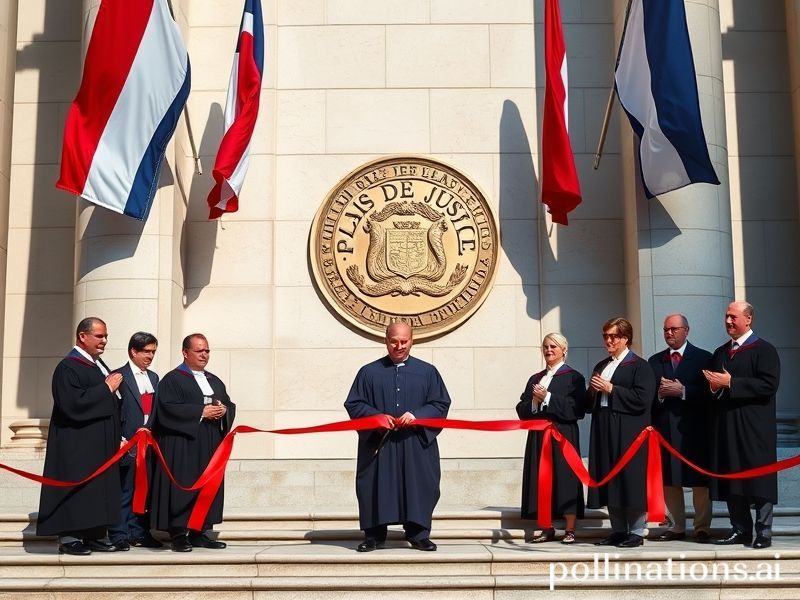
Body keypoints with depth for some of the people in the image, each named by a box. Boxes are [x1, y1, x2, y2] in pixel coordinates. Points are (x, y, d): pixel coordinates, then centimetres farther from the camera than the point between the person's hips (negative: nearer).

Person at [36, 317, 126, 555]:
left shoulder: (98, 365, 15)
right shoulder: (67, 368, -12)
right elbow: (73, 404, -24)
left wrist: (116, 436, 11)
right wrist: (106, 388, -17)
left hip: (101, 443, 9)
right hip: (78, 444, -9)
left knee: (99, 489, 10)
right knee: (77, 488, -4)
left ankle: (93, 536, 16)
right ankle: (69, 538, 3)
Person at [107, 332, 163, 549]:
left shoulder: (154, 378, 16)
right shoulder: (119, 376, -5)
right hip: (128, 445, -6)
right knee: (124, 490, -2)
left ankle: (139, 533, 17)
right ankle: (119, 534, 5)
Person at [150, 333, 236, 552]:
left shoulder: (215, 381, 20)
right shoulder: (172, 379, -2)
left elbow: (231, 405, 17)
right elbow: (169, 408, -15)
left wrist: (223, 410, -7)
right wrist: (202, 412, -16)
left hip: (210, 447, 7)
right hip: (183, 446, -6)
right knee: (183, 487, -7)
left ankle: (199, 532, 12)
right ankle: (178, 534, -2)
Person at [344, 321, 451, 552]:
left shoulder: (427, 372, 8)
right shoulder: (369, 372, 7)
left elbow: (441, 404, 4)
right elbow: (353, 404, 4)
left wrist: (416, 415, -13)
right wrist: (376, 416, -14)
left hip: (416, 445, 0)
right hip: (378, 444, 0)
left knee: (418, 488, 0)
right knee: (377, 487, 2)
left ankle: (418, 535, 11)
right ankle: (374, 536, 12)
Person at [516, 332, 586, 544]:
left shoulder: (573, 377, 0)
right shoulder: (535, 379, 16)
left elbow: (576, 408, -13)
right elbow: (521, 409, 11)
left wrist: (547, 397, -14)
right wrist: (534, 401, -10)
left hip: (563, 435, -5)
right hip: (538, 436, 5)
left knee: (565, 478, -3)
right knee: (541, 480, 4)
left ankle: (570, 530, 3)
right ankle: (547, 529, 10)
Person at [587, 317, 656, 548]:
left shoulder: (639, 366, -3)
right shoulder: (601, 366, 18)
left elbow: (642, 399, -16)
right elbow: (590, 404, 22)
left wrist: (610, 389, -14)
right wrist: (593, 391, -1)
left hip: (628, 432, -7)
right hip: (604, 431, 7)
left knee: (631, 481, -4)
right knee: (610, 483, 8)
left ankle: (636, 532, 5)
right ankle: (618, 530, 17)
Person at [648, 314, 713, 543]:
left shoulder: (703, 358, 3)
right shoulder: (655, 361, 14)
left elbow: (709, 392, -7)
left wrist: (682, 391, -14)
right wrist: (660, 393, -10)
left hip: (694, 429, -3)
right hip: (665, 428, 3)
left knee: (700, 481, 0)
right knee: (669, 481, 6)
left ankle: (702, 528, 10)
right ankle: (677, 527, 15)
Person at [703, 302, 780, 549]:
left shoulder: (764, 350, -4)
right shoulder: (720, 353, 16)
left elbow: (769, 385, -16)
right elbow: (712, 385, 20)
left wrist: (730, 383, -18)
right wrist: (714, 386, -4)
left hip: (754, 427, -6)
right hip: (726, 426, 6)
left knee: (759, 480, -3)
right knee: (731, 481, 6)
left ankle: (763, 532, 5)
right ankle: (740, 530, 15)